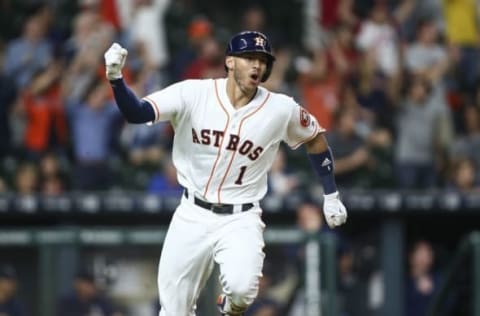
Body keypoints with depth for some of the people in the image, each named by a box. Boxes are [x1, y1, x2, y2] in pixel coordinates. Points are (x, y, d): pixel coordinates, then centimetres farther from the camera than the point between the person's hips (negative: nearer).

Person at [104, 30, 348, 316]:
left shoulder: (281, 109, -7)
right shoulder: (193, 94, -10)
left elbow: (315, 137, 11)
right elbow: (136, 112, -19)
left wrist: (331, 196, 10)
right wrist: (116, 77, -38)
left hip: (241, 221, -1)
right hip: (192, 217, 1)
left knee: (241, 289, -29)